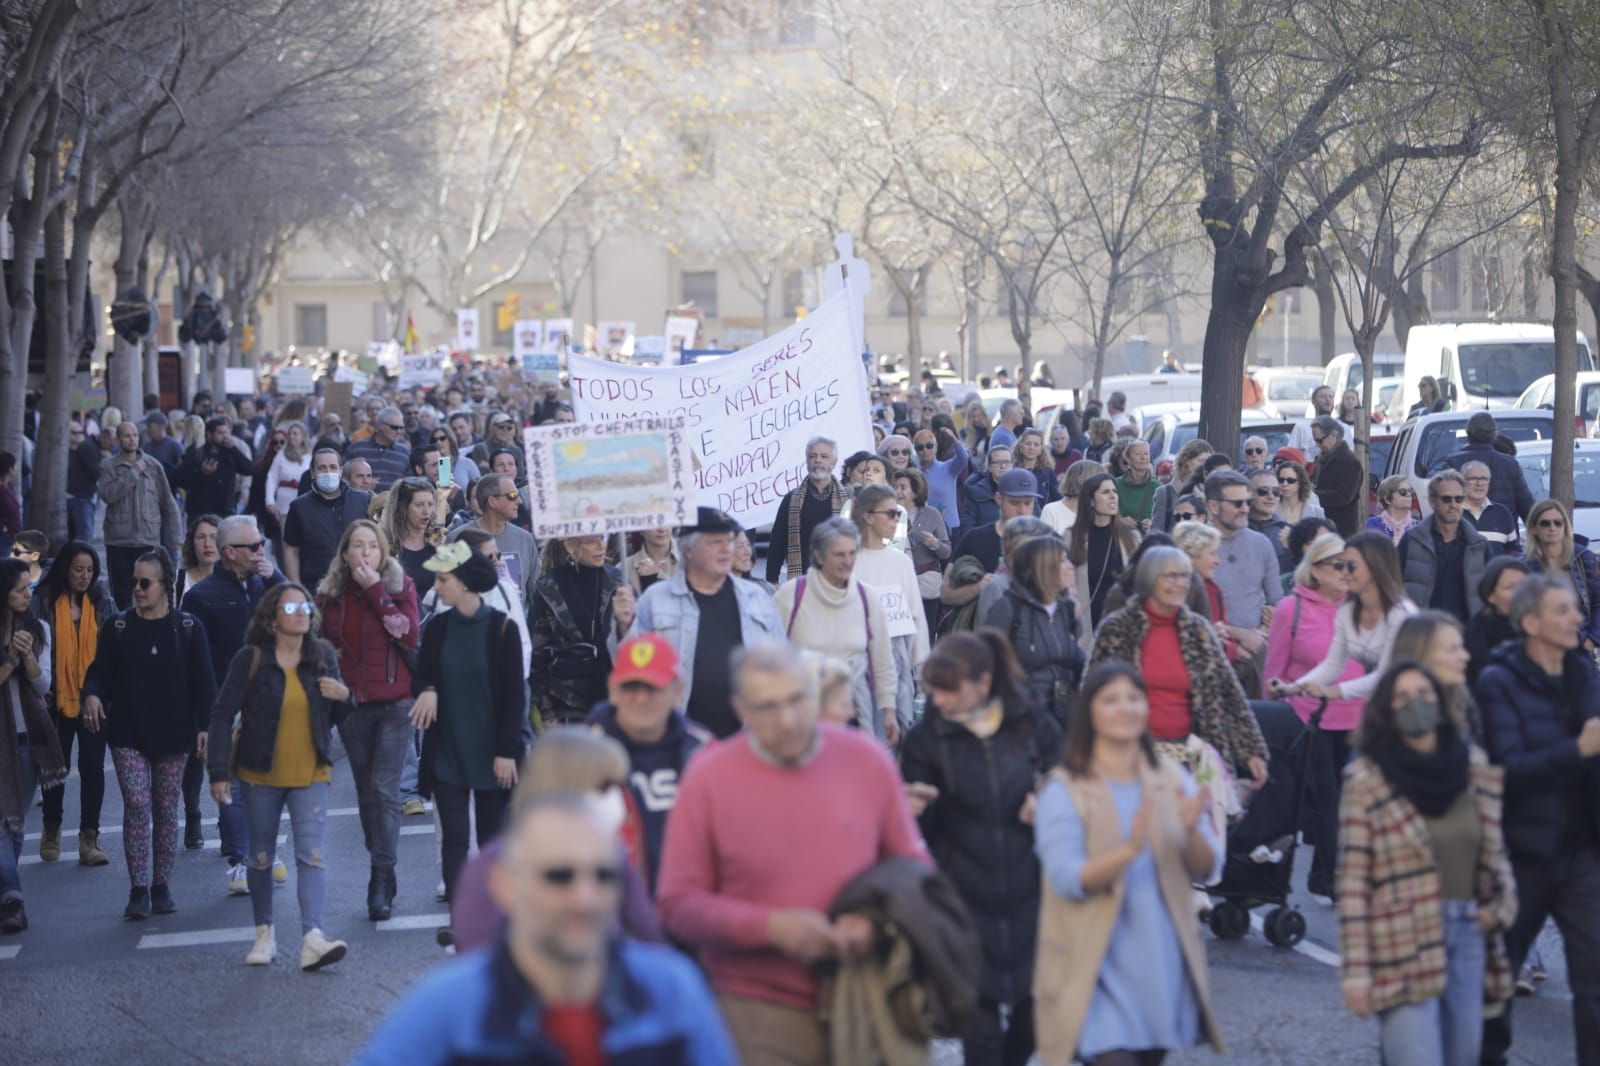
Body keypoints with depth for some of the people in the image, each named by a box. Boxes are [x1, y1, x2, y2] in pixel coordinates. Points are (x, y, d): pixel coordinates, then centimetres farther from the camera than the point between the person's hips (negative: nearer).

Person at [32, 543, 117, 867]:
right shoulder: (45, 601, -3)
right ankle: (52, 830, 30)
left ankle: (89, 837, 5)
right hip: (58, 698, -1)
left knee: (93, 766, -1)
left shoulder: (101, 601, 3)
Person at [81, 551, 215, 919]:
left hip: (173, 736, 0)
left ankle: (161, 886, 14)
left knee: (167, 809, 5)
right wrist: (93, 694, -18)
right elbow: (100, 671, 5)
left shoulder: (188, 628, 2)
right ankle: (139, 889, -7)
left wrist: (204, 726, -4)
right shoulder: (118, 628, 4)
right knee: (136, 806, -9)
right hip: (128, 736, 0)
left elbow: (203, 681, 3)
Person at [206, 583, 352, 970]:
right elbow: (223, 715, -8)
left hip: (310, 773, 1)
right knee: (261, 855, 11)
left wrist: (344, 697, -11)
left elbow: (333, 717, 13)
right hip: (261, 774, -1)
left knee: (312, 854, -12)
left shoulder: (323, 656, 3)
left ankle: (312, 938, -20)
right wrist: (218, 772, -13)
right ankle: (264, 933, 26)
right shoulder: (251, 659, -8)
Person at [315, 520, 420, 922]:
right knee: (366, 792, 9)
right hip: (351, 703, 3)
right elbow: (322, 644, 13)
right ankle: (383, 874, 20)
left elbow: (410, 635, -13)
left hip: (393, 701, -3)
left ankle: (381, 880, -13)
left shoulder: (400, 585, 0)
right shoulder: (330, 593, 6)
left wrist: (376, 591, -14)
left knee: (385, 789, -12)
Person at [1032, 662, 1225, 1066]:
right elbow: (1067, 878, -17)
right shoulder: (1064, 790, -5)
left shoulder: (1172, 779, 6)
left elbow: (1207, 870, 1)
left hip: (1163, 964, 5)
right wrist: (1130, 851, -32)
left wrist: (1192, 831, -20)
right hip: (1097, 964, -4)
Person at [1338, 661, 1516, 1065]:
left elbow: (1494, 852, 20)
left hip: (1468, 938, 6)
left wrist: (1501, 902, 1)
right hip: (1403, 951, -6)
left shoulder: (1474, 766, 8)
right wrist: (1355, 970, -11)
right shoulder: (1366, 780, -7)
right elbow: (1352, 881, -8)